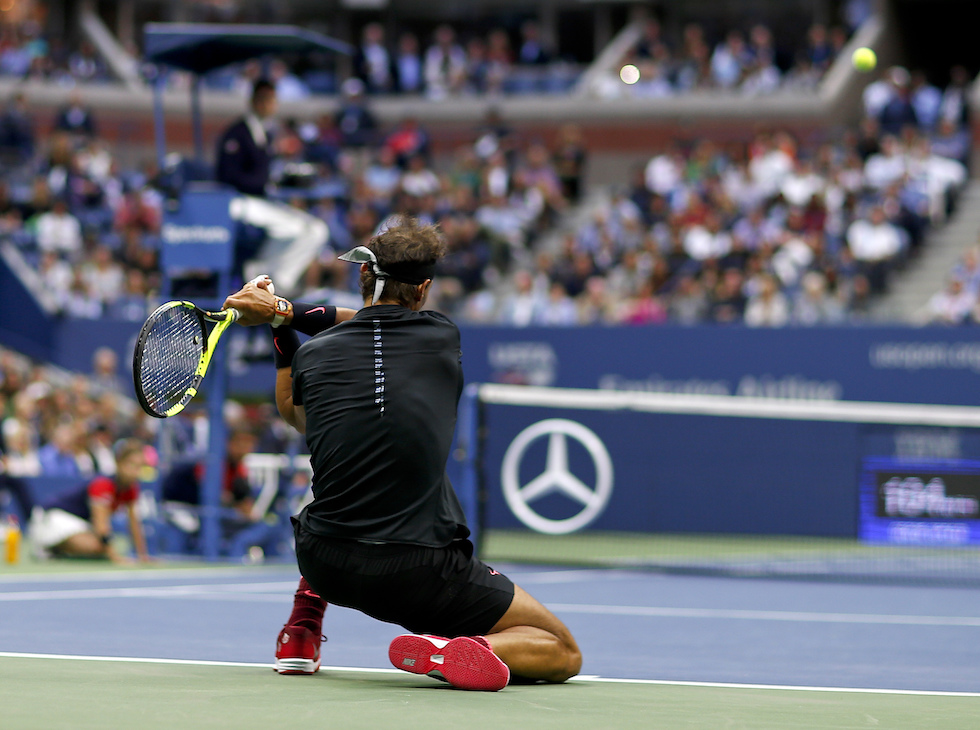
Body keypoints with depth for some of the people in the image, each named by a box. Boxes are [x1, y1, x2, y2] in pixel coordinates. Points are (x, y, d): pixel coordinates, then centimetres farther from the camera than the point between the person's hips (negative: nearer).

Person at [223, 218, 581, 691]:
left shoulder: (312, 355, 3)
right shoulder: (443, 338, 0)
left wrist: (281, 322, 32)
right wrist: (289, 311, 21)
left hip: (325, 564, 4)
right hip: (423, 576, -4)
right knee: (563, 653, 7)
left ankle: (300, 634, 33)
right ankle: (451, 652, -21)